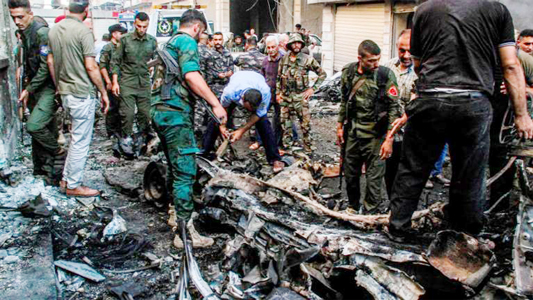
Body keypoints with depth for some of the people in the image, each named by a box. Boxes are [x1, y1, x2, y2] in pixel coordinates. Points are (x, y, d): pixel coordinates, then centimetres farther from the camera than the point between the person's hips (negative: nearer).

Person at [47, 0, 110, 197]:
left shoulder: (54, 30, 9)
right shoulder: (83, 31, -16)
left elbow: (50, 61, 14)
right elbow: (90, 66, -18)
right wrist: (104, 93, -10)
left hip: (65, 92, 8)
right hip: (82, 93, -8)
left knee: (76, 137, 21)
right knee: (81, 141, 2)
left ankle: (66, 179, 26)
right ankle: (74, 186, 10)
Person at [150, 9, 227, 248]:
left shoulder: (169, 43, 23)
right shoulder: (187, 41, -7)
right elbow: (191, 75, -23)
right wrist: (216, 104, -23)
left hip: (160, 111, 10)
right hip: (175, 113, -10)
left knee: (175, 167, 20)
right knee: (185, 171, -9)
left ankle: (175, 213, 32)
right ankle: (184, 232, -8)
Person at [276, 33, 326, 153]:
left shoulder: (307, 60, -6)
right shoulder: (284, 59, 5)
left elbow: (322, 74, 0)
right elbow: (279, 77, 13)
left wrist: (313, 88, -5)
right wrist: (278, 93, 6)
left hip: (301, 97, -3)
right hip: (285, 97, 4)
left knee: (305, 123, -1)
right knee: (284, 122, 11)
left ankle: (307, 147, 11)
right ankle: (285, 145, 26)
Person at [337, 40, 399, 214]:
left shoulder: (386, 75, -12)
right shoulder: (348, 72, 0)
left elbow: (393, 108, -11)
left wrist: (389, 139, -14)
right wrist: (340, 125, 14)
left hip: (375, 134, -4)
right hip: (352, 132, 4)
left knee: (374, 178, -1)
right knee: (350, 173, 15)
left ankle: (369, 214, 13)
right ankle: (353, 208, 36)